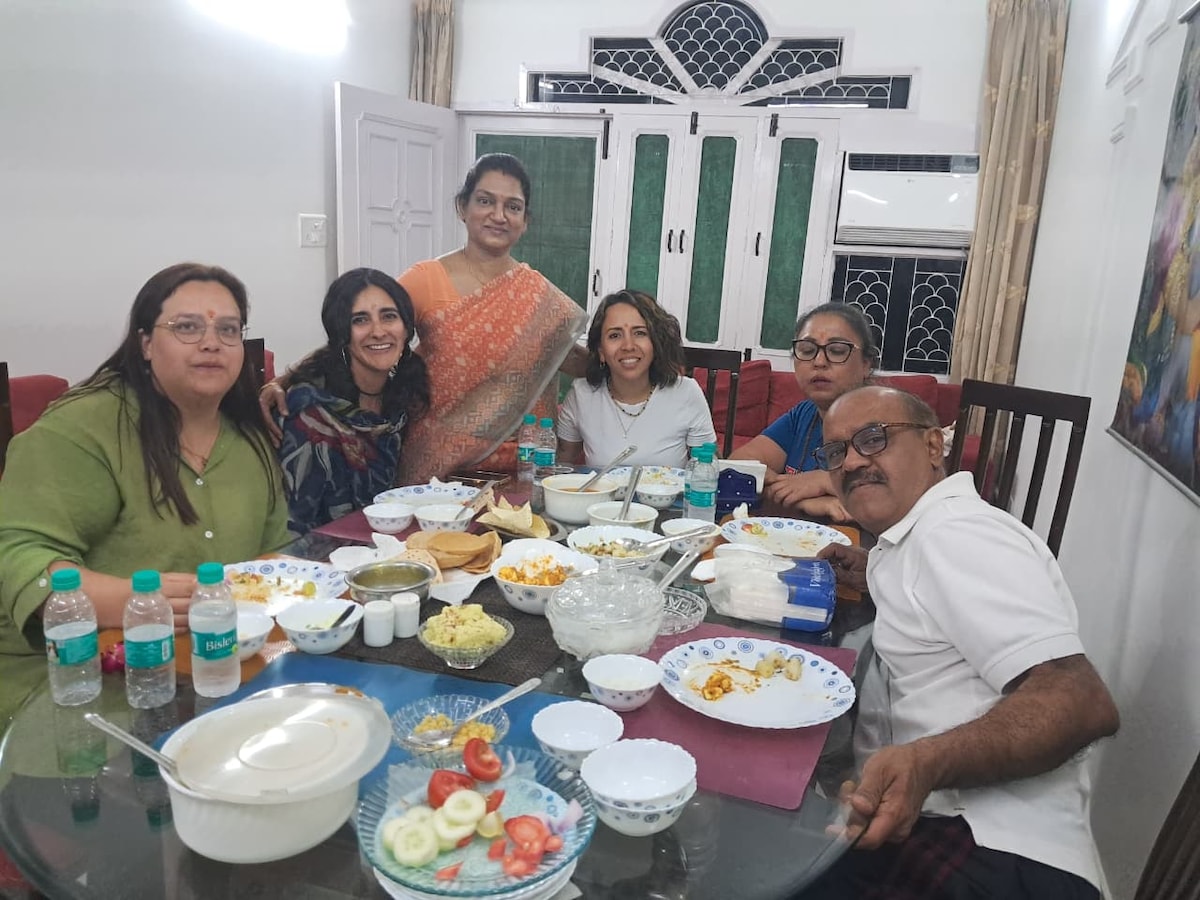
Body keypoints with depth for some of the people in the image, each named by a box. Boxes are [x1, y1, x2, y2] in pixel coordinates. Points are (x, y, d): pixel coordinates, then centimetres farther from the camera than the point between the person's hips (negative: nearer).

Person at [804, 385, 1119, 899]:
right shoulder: (921, 535, 16)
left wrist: (924, 763, -36)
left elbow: (1083, 702, -21)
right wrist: (876, 579, 17)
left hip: (995, 854, -9)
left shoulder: (957, 532, -12)